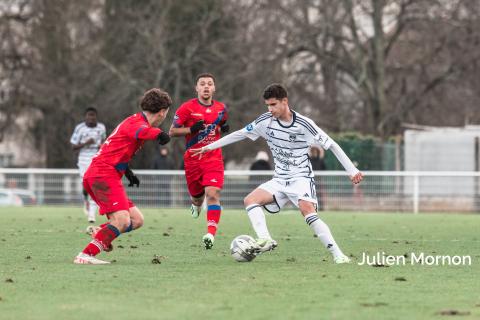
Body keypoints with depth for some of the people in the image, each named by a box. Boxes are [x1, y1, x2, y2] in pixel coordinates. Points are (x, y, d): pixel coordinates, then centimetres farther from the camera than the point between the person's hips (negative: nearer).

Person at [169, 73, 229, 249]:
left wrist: (223, 128, 0)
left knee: (213, 194, -18)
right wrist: (191, 129, -19)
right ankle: (196, 204, 53)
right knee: (197, 195, 13)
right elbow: (172, 131, -3)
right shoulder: (187, 108, -6)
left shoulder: (221, 108, 5)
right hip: (193, 159, 0)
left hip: (213, 159, 0)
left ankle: (211, 234, -25)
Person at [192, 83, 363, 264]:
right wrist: (209, 147, 13)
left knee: (307, 210, -31)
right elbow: (240, 134, 12)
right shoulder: (266, 121, 0)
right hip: (280, 180, 6)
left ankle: (337, 254, -31)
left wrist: (352, 171, -12)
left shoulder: (303, 124, -13)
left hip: (301, 178, -6)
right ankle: (265, 240, -34)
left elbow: (331, 145, -8)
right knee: (250, 200, -16)